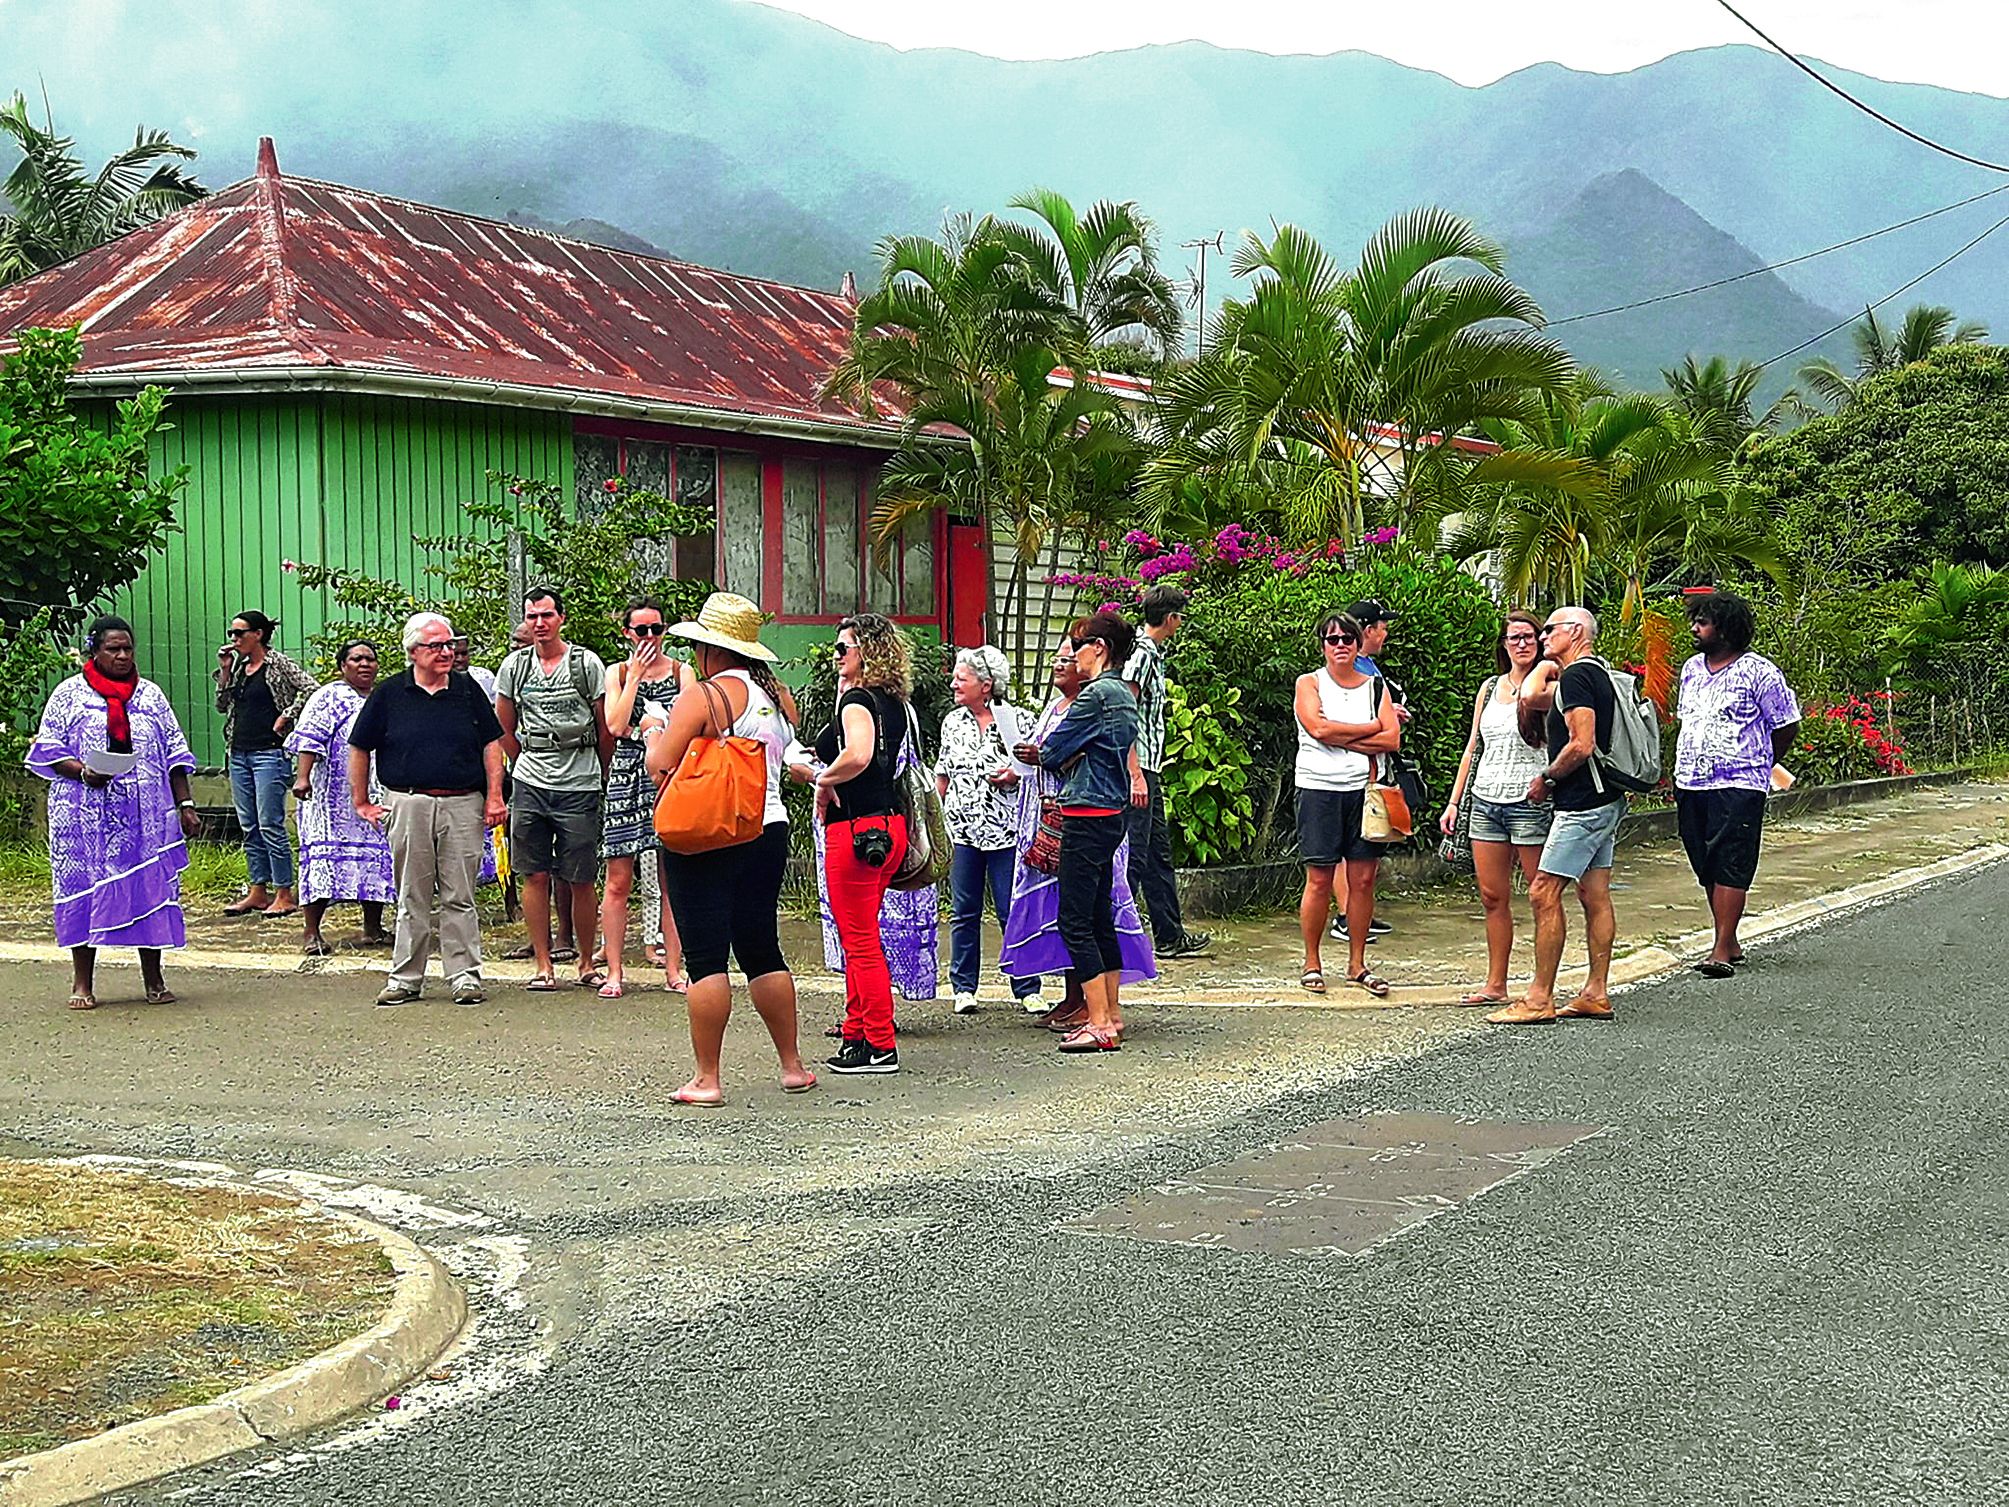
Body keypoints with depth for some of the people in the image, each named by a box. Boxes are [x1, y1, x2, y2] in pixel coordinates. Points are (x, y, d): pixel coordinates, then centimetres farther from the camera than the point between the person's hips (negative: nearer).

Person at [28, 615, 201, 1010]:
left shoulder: (151, 695, 15)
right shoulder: (69, 694, 6)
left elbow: (174, 753, 15)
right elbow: (47, 749, 3)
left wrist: (185, 803, 8)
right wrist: (81, 771, -15)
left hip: (146, 813, 2)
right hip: (86, 812, -2)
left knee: (151, 886, 0)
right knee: (83, 888, -3)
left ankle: (153, 978, 9)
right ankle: (82, 982, 5)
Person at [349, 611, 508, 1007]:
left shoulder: (468, 689, 8)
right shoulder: (389, 693, 4)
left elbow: (491, 743, 11)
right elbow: (359, 748, 10)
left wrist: (494, 796, 2)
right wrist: (361, 802, 7)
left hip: (463, 805, 1)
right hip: (408, 806, -1)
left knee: (460, 897, 3)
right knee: (412, 899, 5)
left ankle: (465, 976, 8)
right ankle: (406, 978, 13)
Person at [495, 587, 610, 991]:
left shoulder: (587, 663, -1)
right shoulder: (514, 666, 7)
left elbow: (606, 729, 6)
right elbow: (504, 730, 18)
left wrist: (600, 777, 11)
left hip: (579, 787, -2)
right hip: (530, 786, 2)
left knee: (581, 880, 1)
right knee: (535, 876, 2)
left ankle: (586, 964, 14)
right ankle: (543, 966, 8)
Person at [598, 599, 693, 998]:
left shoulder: (681, 672, 8)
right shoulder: (618, 673, 8)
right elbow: (616, 726, -7)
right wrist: (636, 674, -5)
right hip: (627, 779, 0)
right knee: (618, 881, -2)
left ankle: (673, 971, 6)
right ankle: (615, 971, 4)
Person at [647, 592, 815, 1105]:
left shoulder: (701, 697, -13)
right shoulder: (780, 698, 8)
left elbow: (662, 768, -17)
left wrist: (654, 731, 4)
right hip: (768, 832, 6)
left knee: (705, 956, -2)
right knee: (762, 950, 16)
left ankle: (706, 1079, 0)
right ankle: (792, 1066, 20)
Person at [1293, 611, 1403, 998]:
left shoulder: (1375, 686, 11)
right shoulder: (1309, 684, 3)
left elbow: (1392, 740, -1)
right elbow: (1319, 729, -14)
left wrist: (1341, 738, -8)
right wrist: (1371, 728, -5)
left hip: (1363, 789, 3)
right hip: (1319, 789, -3)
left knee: (1363, 878, 1)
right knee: (1319, 880, -3)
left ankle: (1357, 965, 11)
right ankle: (1312, 963, 9)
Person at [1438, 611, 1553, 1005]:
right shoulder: (1491, 687, 15)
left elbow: (1535, 732, -18)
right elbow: (1473, 747, 18)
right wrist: (1455, 802, 15)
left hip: (1529, 801, -6)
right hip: (1486, 801, 6)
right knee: (1492, 897, 7)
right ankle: (1495, 985, 13)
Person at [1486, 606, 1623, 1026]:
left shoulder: (1577, 676, -14)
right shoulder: (1596, 673, 17)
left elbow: (1582, 745, -22)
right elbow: (1531, 698, 22)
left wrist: (1545, 777, -9)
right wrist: (1548, 663, 17)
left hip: (1582, 804, -10)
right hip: (1603, 802, 10)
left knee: (1544, 894, -9)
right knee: (1595, 897, 10)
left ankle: (1540, 999, -8)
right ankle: (1596, 994, 12)